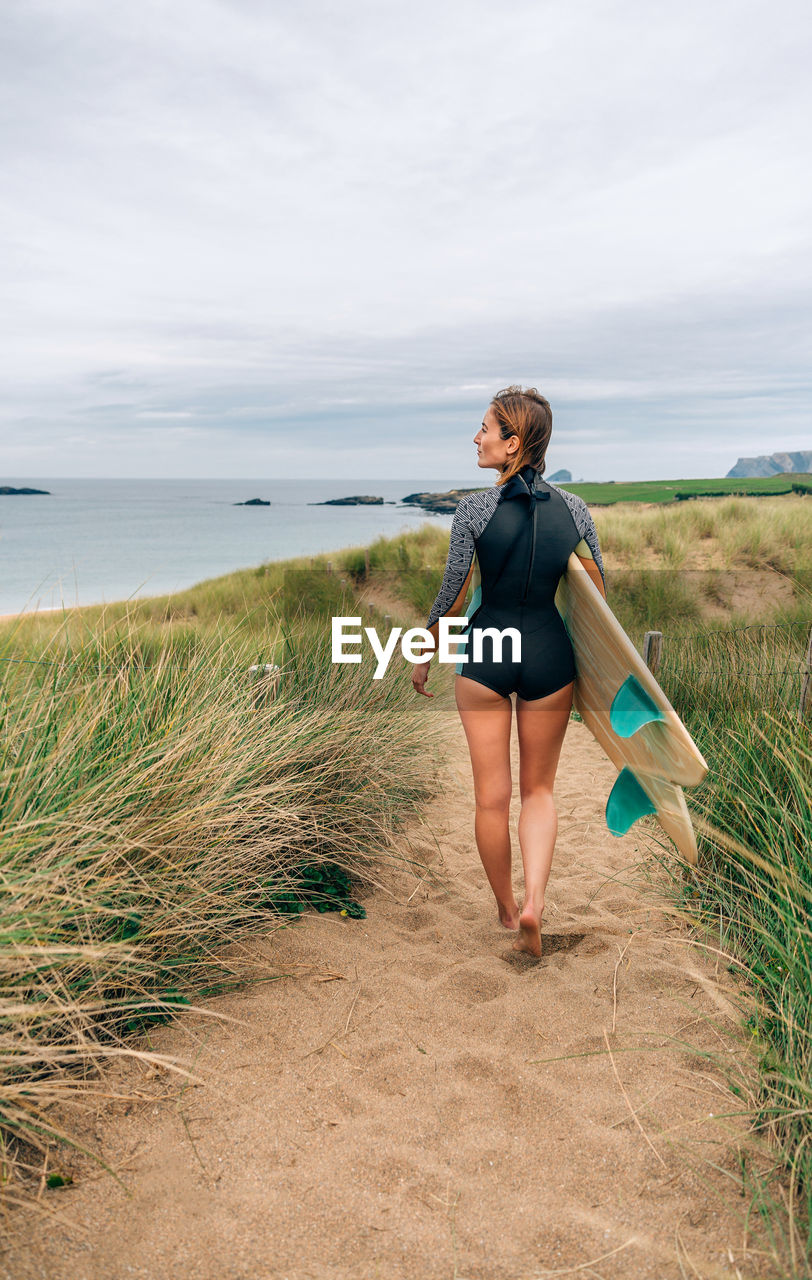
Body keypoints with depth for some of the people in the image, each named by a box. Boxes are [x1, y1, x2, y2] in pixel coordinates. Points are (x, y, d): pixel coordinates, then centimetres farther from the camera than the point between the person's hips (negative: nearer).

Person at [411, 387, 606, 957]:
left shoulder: (476, 508, -11)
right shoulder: (574, 508, -2)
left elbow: (453, 597, -7)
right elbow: (599, 595, 4)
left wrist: (424, 655, 7)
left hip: (484, 656, -2)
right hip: (550, 658, 2)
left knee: (492, 797, 12)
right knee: (539, 789, 18)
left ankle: (507, 907, 29)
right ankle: (534, 901, 2)